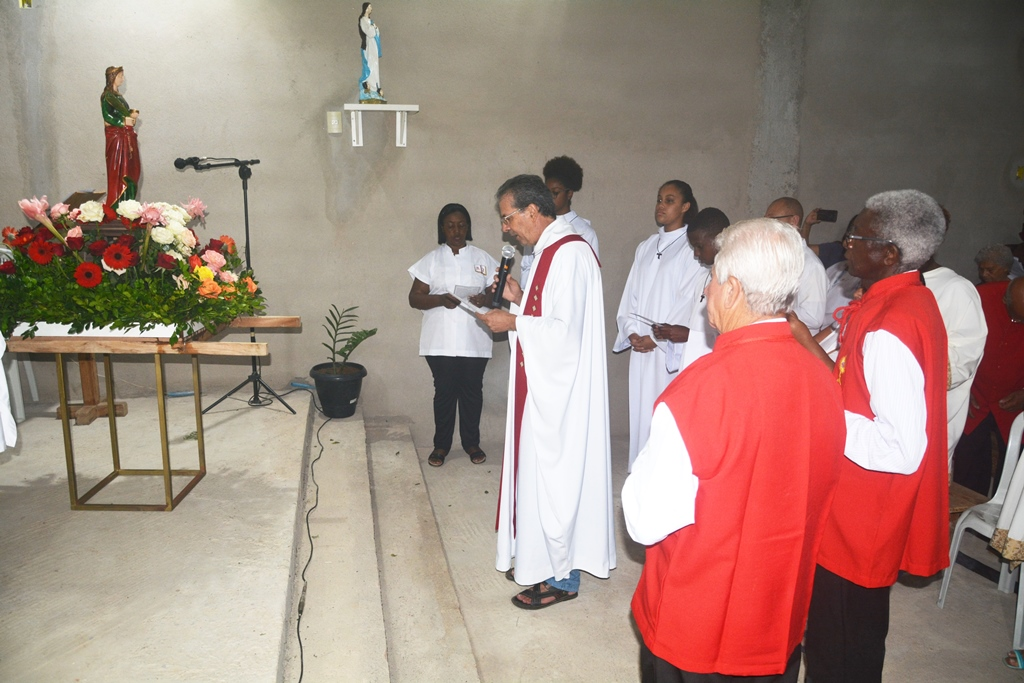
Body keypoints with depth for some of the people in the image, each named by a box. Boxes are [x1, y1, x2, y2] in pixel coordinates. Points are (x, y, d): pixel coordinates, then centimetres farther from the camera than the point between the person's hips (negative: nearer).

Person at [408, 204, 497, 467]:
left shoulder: (482, 258, 7)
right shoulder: (431, 260, 4)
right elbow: (415, 298, 0)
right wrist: (440, 299, -19)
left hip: (475, 340, 1)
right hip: (441, 341, -1)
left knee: (472, 391, 8)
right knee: (445, 391, 4)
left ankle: (471, 442, 24)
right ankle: (441, 444, 20)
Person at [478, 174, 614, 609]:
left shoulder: (569, 254, -19)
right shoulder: (550, 251, 12)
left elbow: (566, 329, -24)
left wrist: (514, 323, -15)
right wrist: (520, 299, 4)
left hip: (559, 391, -10)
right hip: (543, 386, 10)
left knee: (554, 475, 1)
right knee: (541, 472, 17)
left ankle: (561, 579, 16)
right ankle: (540, 560, 31)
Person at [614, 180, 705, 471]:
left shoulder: (692, 248, -3)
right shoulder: (645, 247, 16)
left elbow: (689, 300, -10)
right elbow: (631, 295, 13)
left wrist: (657, 338, -12)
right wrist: (632, 332, -2)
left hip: (672, 350, -6)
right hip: (641, 348, 6)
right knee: (640, 411, 8)